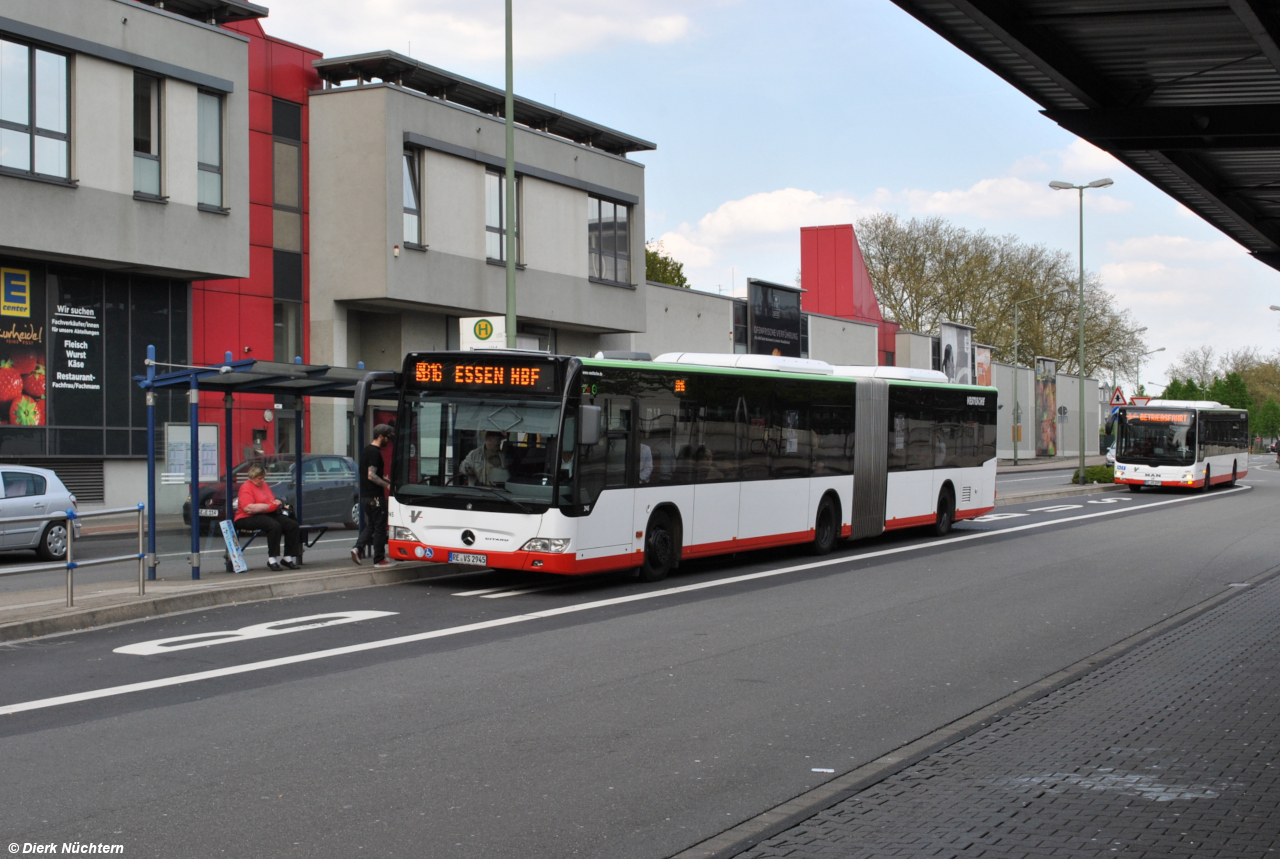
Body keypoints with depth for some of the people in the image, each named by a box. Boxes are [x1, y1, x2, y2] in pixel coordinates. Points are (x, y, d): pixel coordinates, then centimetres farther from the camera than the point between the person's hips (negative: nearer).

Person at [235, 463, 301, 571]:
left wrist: (277, 502, 4)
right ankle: (272, 559, -31)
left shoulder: (264, 484, 20)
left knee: (293, 525, -13)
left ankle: (288, 557, -9)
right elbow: (248, 508, -21)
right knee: (274, 526, -37)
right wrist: (269, 506, -19)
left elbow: (273, 499, 30)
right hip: (249, 518, -8)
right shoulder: (246, 487, -7)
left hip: (269, 514, 9)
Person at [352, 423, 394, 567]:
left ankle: (358, 547, 1)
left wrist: (384, 479, 20)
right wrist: (387, 485, -22)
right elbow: (371, 476, -23)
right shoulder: (375, 452, -16)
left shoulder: (365, 450, 14)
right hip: (375, 496, -9)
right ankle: (379, 559, 4)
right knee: (380, 527, -1)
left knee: (371, 525, 17)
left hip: (365, 495, 9)